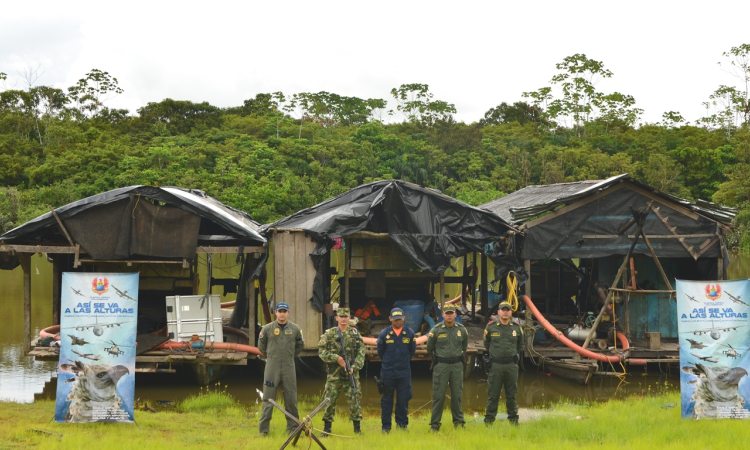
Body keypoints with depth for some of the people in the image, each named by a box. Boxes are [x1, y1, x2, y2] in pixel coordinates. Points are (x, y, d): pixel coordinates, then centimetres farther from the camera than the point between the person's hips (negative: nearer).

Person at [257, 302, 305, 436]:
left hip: (289, 367, 1)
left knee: (291, 399, 5)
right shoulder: (267, 329, 0)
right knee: (268, 398, -1)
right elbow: (261, 346, 14)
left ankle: (292, 428, 14)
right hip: (272, 367, -1)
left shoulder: (295, 329, 4)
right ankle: (263, 429, 2)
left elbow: (300, 345, 18)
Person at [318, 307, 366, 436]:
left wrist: (354, 367, -10)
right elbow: (321, 351, -2)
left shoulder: (355, 334, 7)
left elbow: (361, 353, 3)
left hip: (351, 374, 1)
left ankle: (357, 428, 11)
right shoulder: (329, 334, 4)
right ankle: (327, 428, 10)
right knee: (329, 401, 1)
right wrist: (336, 358, -14)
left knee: (354, 400, 0)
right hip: (334, 374, 0)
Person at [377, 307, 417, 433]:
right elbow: (380, 351, 11)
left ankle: (402, 424, 14)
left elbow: (412, 350, 13)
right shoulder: (384, 333, -1)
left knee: (403, 399, 3)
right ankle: (386, 426, 9)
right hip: (388, 372, -1)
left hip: (404, 372, 1)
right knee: (387, 399, 4)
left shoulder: (410, 333, 2)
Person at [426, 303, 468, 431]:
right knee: (438, 395, -2)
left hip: (457, 365, 2)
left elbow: (465, 346, 21)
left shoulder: (461, 329, 4)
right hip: (441, 366, -2)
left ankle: (458, 422, 16)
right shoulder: (436, 330, -4)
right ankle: (435, 424, 3)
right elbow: (429, 348, 9)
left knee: (457, 395, 6)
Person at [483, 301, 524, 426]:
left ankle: (513, 419, 18)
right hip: (495, 365, -2)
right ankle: (489, 420, 8)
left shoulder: (517, 328, 5)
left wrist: (517, 354, 12)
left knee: (511, 395, 9)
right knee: (493, 395, 2)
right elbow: (486, 344, 14)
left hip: (511, 365, 2)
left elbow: (520, 344, 22)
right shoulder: (490, 327, -1)